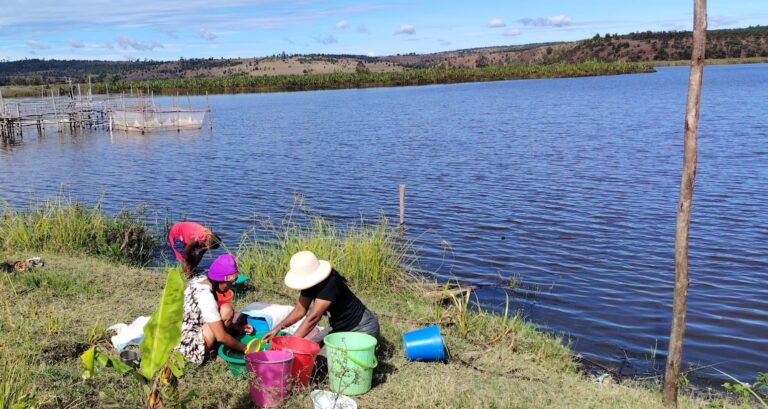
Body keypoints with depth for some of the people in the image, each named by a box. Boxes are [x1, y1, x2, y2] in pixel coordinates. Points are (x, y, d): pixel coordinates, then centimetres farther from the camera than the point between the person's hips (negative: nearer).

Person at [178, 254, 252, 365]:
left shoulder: (200, 280, 0)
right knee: (227, 310, -17)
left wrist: (237, 328, 7)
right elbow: (221, 337, -22)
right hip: (189, 347, -10)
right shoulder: (206, 297, -26)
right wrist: (245, 349, -9)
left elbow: (213, 318, 14)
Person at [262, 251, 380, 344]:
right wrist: (277, 329, -11)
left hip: (363, 328, -8)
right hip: (340, 328, 8)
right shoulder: (310, 282, -7)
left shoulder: (330, 284, -33)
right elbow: (300, 310, 0)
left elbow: (313, 318, -37)